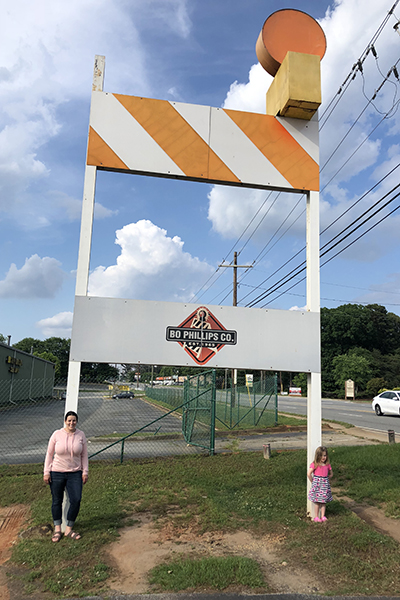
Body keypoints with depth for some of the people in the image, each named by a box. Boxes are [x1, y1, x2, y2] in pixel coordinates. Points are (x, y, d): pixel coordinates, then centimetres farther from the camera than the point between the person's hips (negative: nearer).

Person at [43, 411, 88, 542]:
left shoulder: (81, 435, -1)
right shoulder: (57, 434, -6)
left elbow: (84, 455, 5)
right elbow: (49, 454, 0)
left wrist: (85, 472, 1)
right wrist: (46, 472, -3)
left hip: (75, 473, 1)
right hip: (57, 473, -1)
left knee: (76, 500, -7)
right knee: (57, 501, 9)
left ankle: (69, 529, 10)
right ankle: (57, 529, 25)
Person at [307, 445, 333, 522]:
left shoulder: (327, 465, 3)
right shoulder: (314, 464, -12)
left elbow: (331, 473, 18)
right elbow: (309, 474, -17)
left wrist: (326, 479, 7)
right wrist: (313, 481, -9)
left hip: (325, 484, 5)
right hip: (317, 484, -4)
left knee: (324, 501, 10)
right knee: (317, 501, 2)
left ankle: (323, 516, 20)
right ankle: (316, 517, 11)